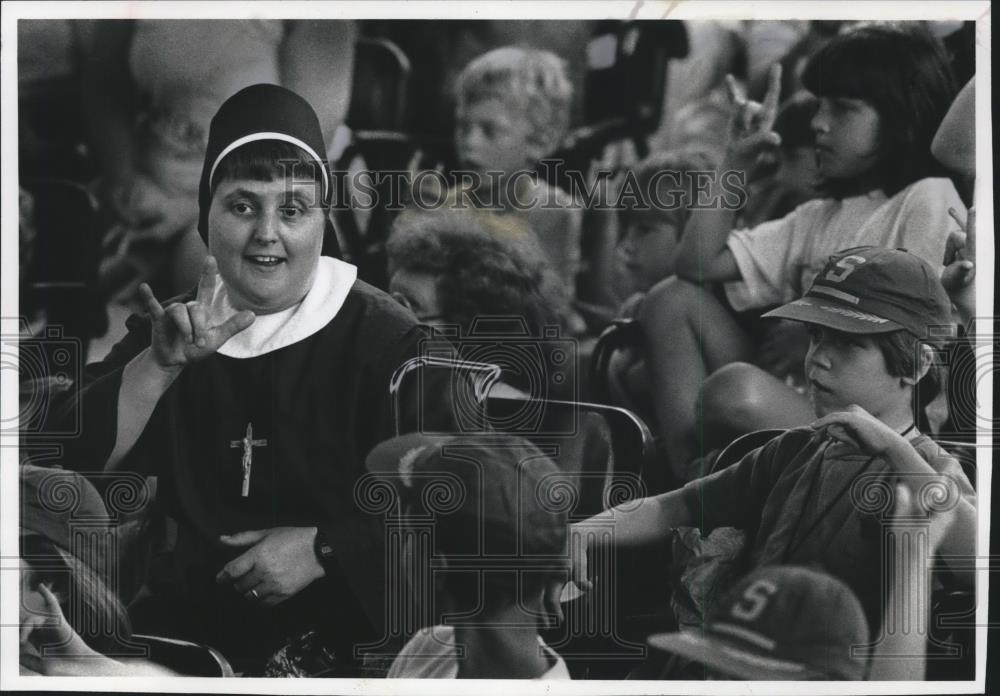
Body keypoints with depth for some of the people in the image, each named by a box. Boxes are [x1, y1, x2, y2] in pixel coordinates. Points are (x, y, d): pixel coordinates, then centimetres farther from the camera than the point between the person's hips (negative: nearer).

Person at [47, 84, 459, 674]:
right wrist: (162, 363, -15)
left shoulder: (385, 338, -6)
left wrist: (323, 550, -16)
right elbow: (76, 465, -4)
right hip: (187, 622, 4)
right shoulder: (170, 329, 8)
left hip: (342, 628, -3)